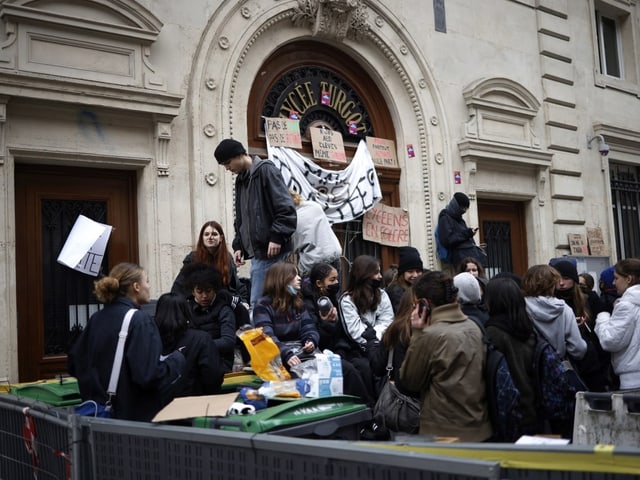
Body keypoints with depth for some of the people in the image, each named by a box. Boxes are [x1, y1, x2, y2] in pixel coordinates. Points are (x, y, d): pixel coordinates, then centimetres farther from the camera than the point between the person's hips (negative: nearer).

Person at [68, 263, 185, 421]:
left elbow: (74, 364, 11)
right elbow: (150, 376, -24)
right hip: (136, 415, -7)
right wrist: (178, 358, -7)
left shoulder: (96, 318, 3)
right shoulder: (140, 320, -17)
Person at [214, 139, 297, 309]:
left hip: (273, 250, -8)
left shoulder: (266, 170, -6)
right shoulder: (241, 179, 20)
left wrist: (277, 237, -19)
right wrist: (239, 246, 17)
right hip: (257, 252, 8)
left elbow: (285, 207, -15)